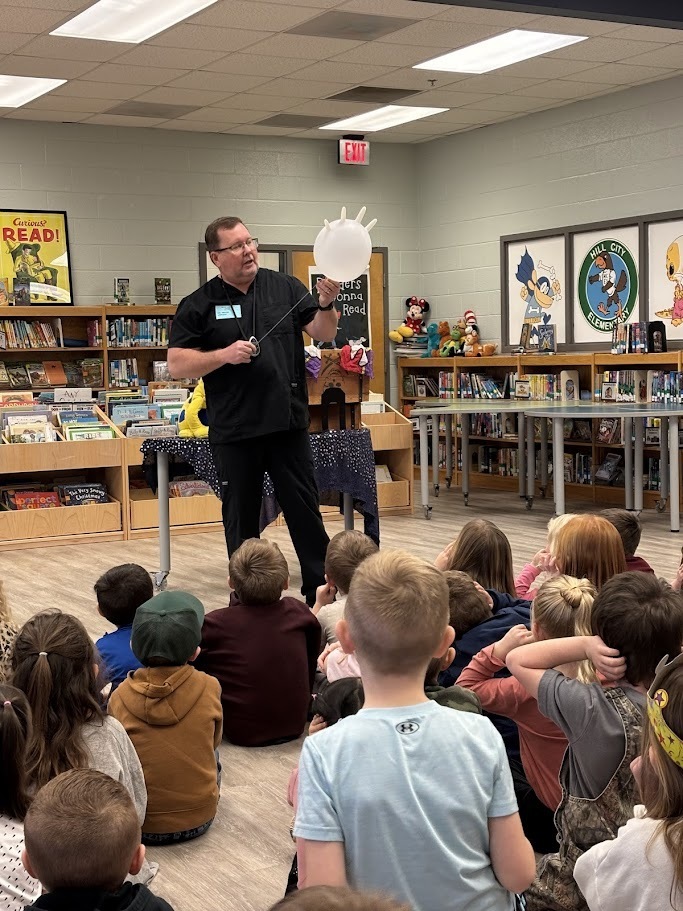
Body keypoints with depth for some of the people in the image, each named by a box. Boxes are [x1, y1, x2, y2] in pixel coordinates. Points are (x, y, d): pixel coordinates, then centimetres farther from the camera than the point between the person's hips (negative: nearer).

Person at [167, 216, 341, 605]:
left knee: (305, 508, 5)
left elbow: (324, 333, 1)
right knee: (241, 515, 10)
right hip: (235, 432, -1)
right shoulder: (199, 305, 0)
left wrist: (326, 305, -19)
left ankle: (320, 588, 14)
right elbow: (177, 364, -4)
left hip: (289, 423, 1)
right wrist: (224, 355, -18)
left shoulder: (285, 287, 5)